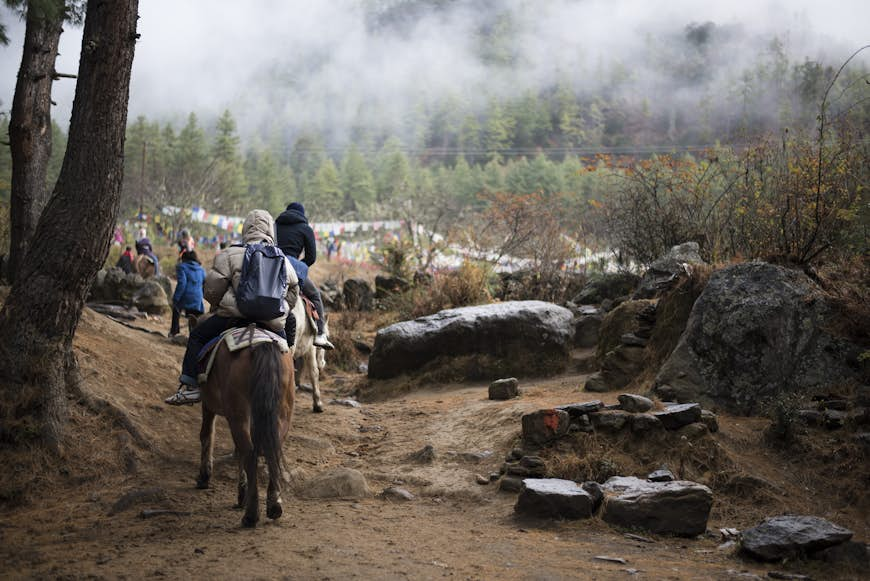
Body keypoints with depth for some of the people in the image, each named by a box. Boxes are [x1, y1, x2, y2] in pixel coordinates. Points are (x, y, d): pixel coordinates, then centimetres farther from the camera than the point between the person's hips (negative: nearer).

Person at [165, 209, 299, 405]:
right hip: (273, 322, 4)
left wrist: (218, 308, 20)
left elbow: (212, 288, 0)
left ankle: (190, 385, 5)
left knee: (197, 336, 14)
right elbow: (293, 292, 21)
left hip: (236, 316, -4)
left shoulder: (231, 255, 1)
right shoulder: (283, 260, 15)